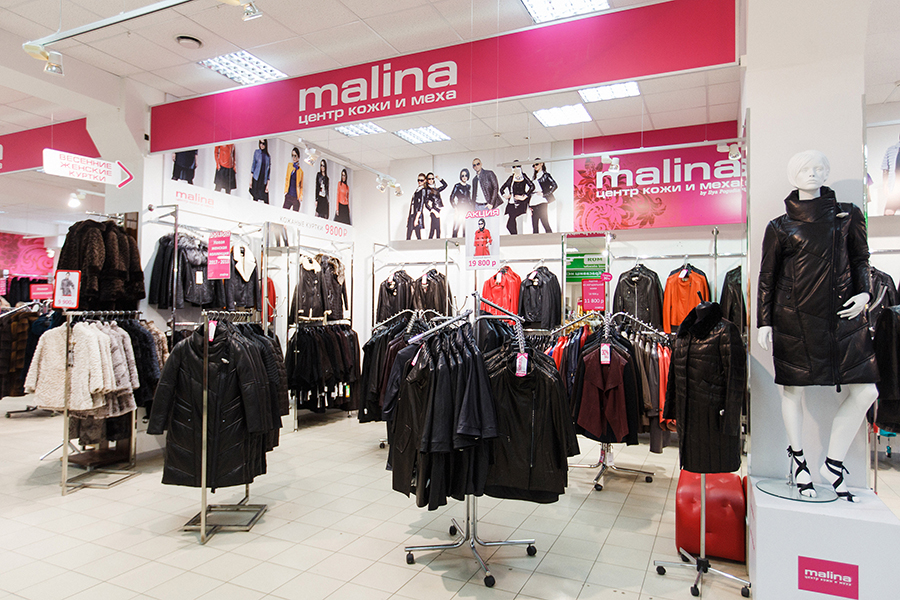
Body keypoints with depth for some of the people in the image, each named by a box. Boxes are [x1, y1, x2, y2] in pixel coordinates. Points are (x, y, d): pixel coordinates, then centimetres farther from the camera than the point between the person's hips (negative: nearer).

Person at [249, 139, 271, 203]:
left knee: (265, 201, -2)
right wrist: (251, 180, -2)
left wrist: (267, 185, 5)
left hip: (264, 181, 2)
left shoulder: (268, 156, 10)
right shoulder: (257, 152, 4)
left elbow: (268, 171, 11)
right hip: (256, 179, -2)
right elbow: (253, 165, 4)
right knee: (256, 198, -5)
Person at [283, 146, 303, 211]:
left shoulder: (300, 171, 6)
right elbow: (287, 179, 18)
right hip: (288, 196, 1)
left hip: (296, 198, -1)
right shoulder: (289, 165, 10)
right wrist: (285, 191, 8)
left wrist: (301, 196, 0)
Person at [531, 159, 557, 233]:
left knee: (545, 223, -13)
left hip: (541, 202, -6)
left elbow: (555, 186, -4)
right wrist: (529, 205, 11)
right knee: (534, 227, 1)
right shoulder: (534, 178, 22)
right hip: (533, 203, 6)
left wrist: (544, 193, -10)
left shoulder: (546, 175, 5)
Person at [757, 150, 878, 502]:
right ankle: (798, 462, 21)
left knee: (866, 390, -3)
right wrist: (764, 322, 0)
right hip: (794, 317, -2)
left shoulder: (848, 216, 10)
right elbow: (767, 277, 5)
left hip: (842, 314, 3)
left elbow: (861, 259, 16)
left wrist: (863, 291, -4)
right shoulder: (780, 227, 3)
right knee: (793, 388, 3)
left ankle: (833, 463, 13)